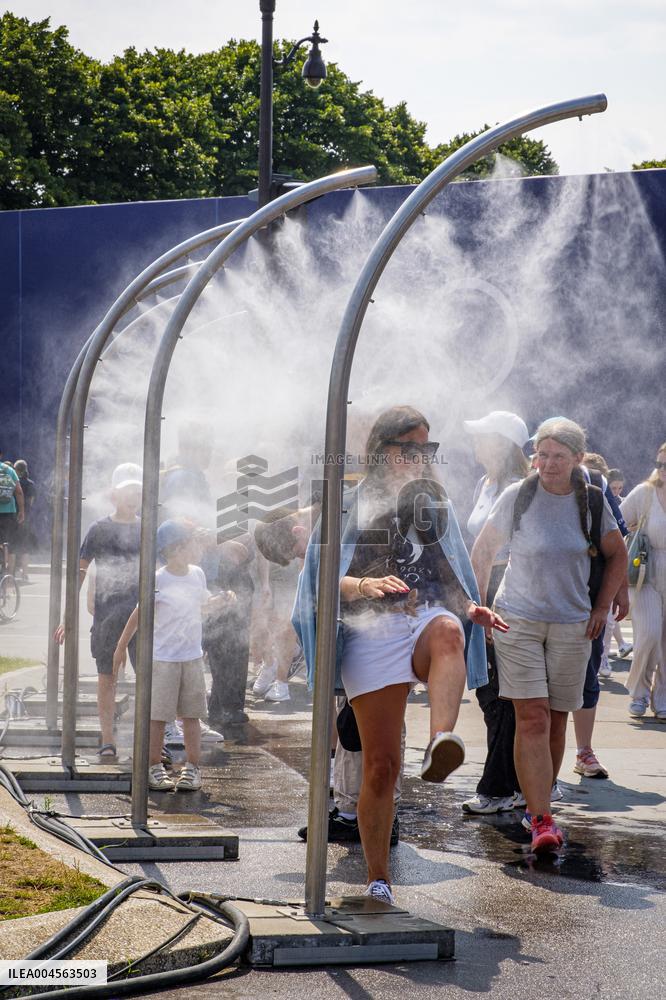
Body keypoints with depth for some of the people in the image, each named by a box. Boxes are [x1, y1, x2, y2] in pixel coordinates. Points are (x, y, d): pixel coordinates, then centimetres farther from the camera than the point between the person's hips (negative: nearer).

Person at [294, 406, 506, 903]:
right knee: (381, 765, -6)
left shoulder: (433, 501, 19)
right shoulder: (354, 502, 5)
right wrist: (365, 585, -24)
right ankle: (378, 877, 11)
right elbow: (325, 580, -3)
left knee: (447, 632, -39)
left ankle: (441, 745, -60)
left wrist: (469, 610, 6)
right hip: (371, 633, -2)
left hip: (427, 618, 2)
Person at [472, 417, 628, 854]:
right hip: (519, 620, -3)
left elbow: (617, 555, 16)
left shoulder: (592, 502, 1)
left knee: (556, 720, 8)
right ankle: (542, 820, -16)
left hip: (572, 625, 3)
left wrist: (602, 607, 9)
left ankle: (537, 802, 24)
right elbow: (484, 548, 9)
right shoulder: (517, 497, -4)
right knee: (532, 718, -12)